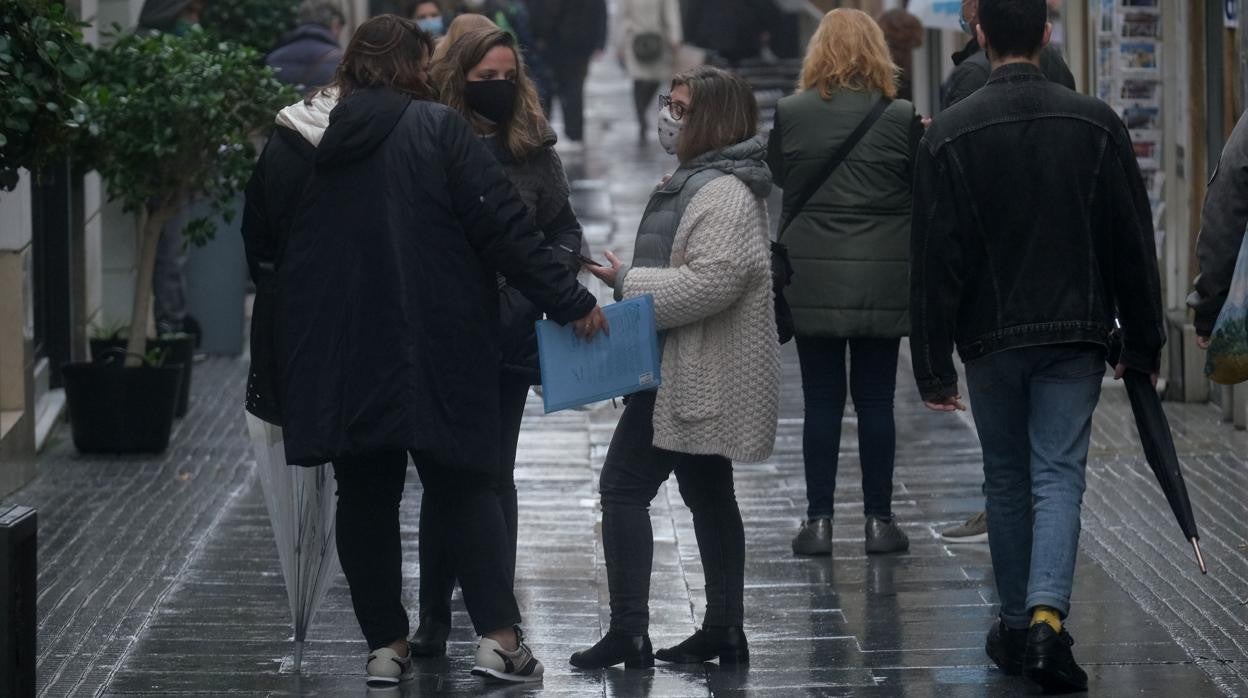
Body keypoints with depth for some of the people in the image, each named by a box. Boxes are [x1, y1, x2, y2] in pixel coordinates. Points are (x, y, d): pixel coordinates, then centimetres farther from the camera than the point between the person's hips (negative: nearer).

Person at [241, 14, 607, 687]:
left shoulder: (289, 144, 5)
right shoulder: (438, 130, -9)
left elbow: (259, 240, 16)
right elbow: (504, 229, -11)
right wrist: (571, 301, -5)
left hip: (332, 356, 3)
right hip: (434, 352, -3)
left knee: (365, 498, 12)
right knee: (465, 488, 6)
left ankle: (385, 645, 12)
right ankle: (498, 637, -2)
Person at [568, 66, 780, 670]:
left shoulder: (724, 193, -19)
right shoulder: (699, 180, 17)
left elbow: (712, 280, -28)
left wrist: (629, 282, -20)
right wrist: (627, 278, 14)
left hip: (690, 378, -12)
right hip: (693, 373, 12)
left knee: (624, 485, -9)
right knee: (709, 495, 13)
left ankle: (629, 632, -9)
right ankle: (724, 630, 18)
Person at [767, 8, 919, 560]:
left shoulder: (791, 115, -4)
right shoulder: (901, 118, -6)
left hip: (812, 279, 0)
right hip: (883, 280, 0)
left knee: (821, 403, 5)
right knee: (876, 401, 6)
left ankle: (819, 520, 6)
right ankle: (879, 520, 10)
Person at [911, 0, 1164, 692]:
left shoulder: (949, 133, -7)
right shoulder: (1095, 123, -3)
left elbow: (936, 259, -6)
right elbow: (1133, 245, 1)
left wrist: (934, 365, -2)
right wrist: (1143, 343, 10)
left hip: (991, 337, 0)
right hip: (1074, 335, 0)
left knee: (1006, 481, 15)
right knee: (1059, 478, 0)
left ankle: (1016, 626, 21)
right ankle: (1047, 616, -19)